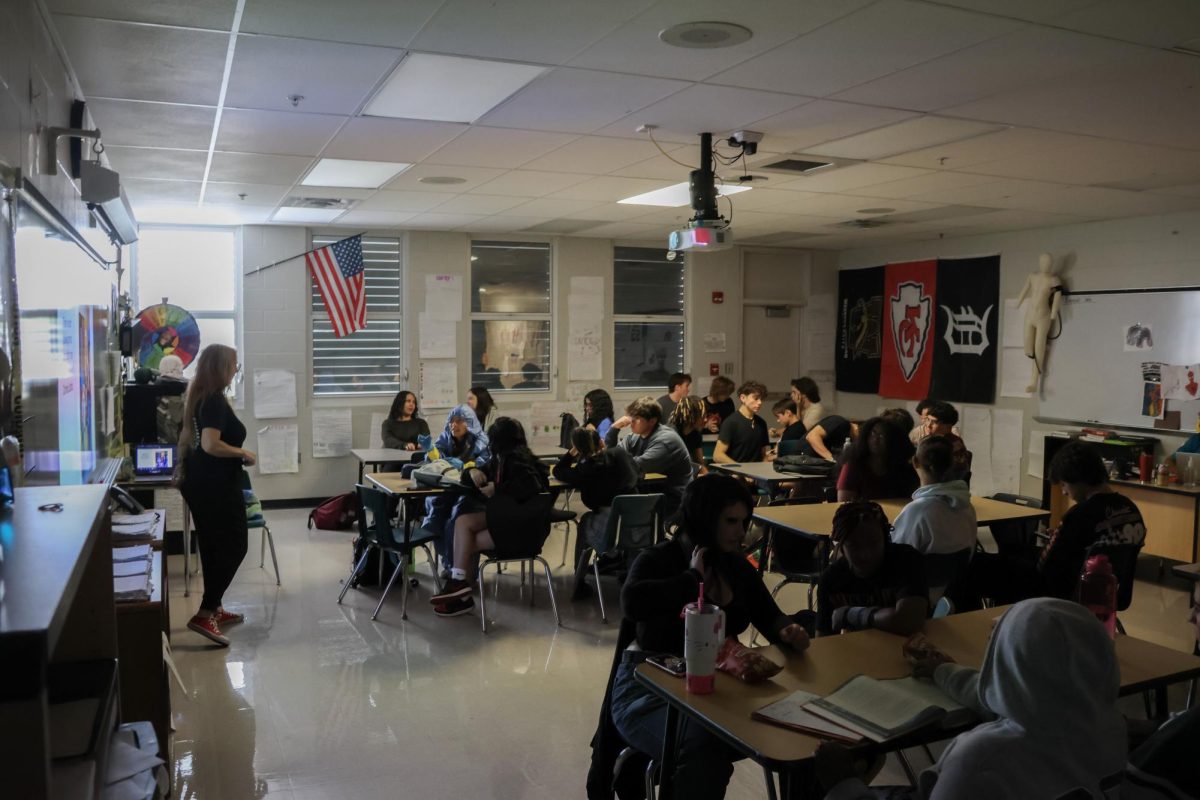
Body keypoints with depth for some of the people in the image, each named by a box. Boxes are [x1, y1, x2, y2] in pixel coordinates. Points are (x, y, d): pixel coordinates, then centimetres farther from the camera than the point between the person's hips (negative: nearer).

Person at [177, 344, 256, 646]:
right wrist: (244, 453, -16)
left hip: (201, 482, 10)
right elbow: (210, 445, -29)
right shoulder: (215, 400, -19)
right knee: (233, 547, -2)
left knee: (214, 546, 17)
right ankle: (204, 615, -5)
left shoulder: (199, 397, 11)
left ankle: (214, 609, 27)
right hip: (216, 486, -10)